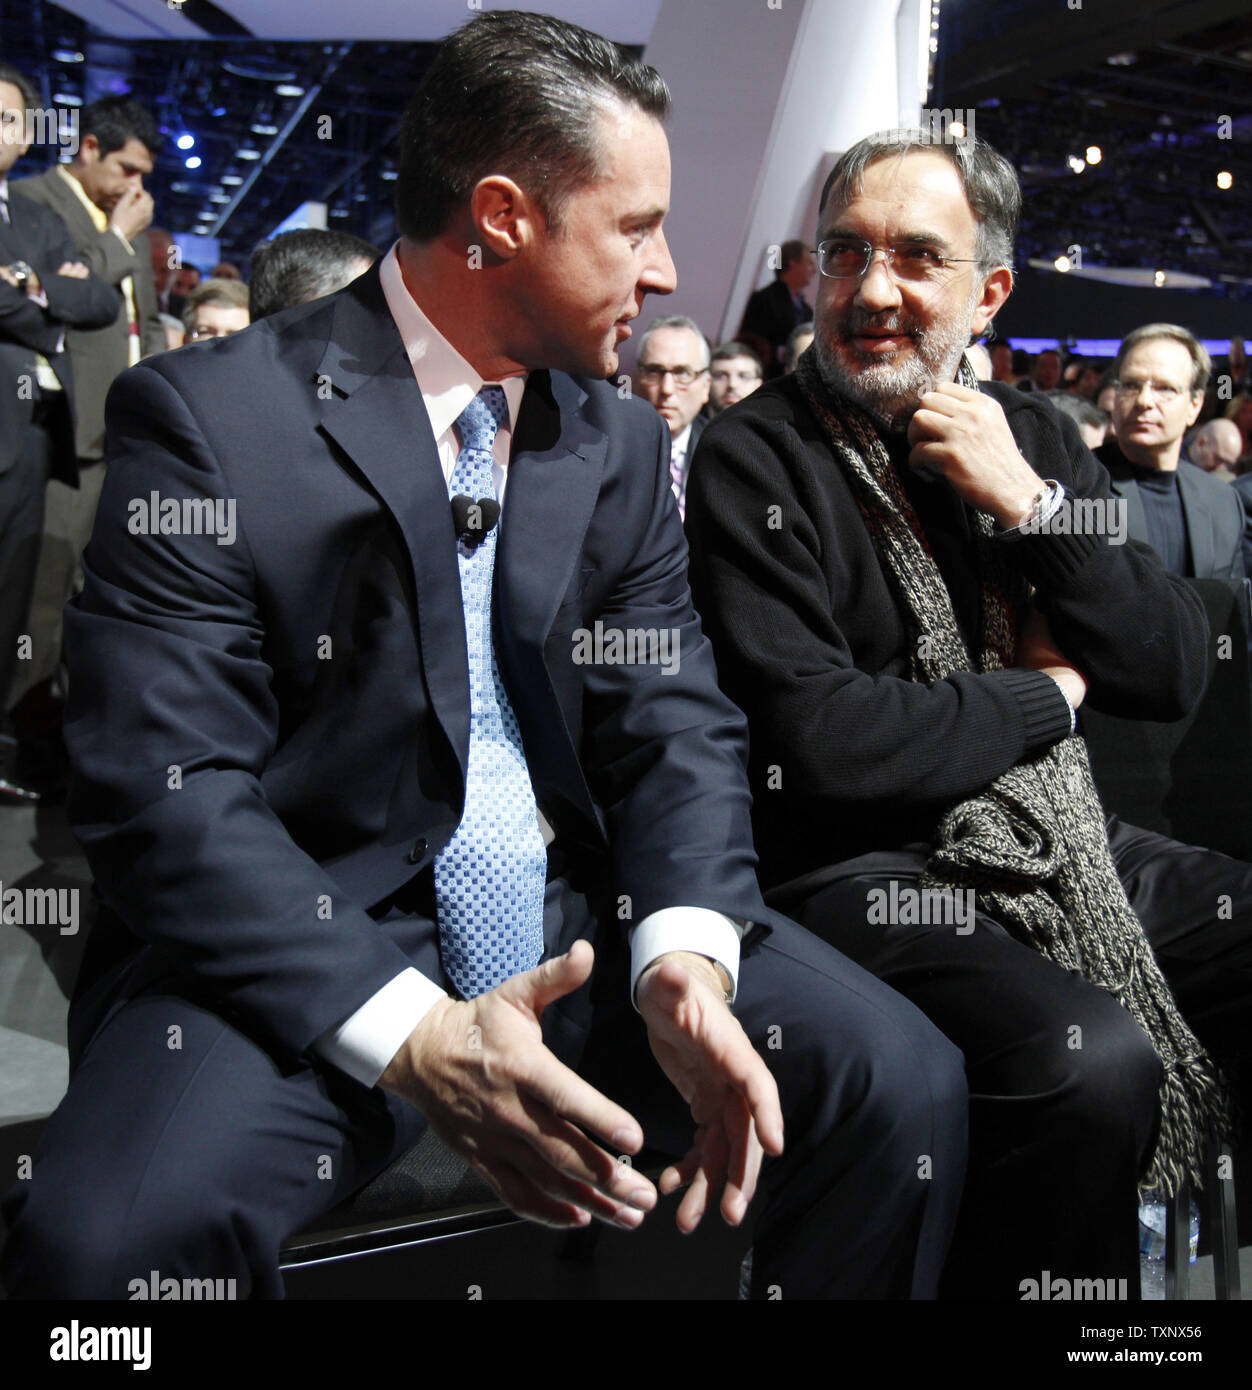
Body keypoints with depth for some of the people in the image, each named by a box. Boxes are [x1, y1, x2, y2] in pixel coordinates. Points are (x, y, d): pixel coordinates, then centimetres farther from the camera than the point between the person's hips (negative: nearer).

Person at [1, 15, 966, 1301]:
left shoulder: (622, 439, 8)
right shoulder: (207, 417, -9)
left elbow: (673, 722, 4)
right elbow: (164, 793, -15)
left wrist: (685, 954, -16)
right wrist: (409, 1035, -26)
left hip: (580, 918, 5)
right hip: (310, 945, -4)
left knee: (906, 1084, -11)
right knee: (108, 1230, -30)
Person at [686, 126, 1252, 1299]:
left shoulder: (1035, 437, 11)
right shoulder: (753, 463, -7)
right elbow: (811, 739, -19)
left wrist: (1029, 502, -9)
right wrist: (1048, 693, -6)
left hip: (1066, 843, 7)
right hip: (868, 871, -6)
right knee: (1092, 1064, -29)